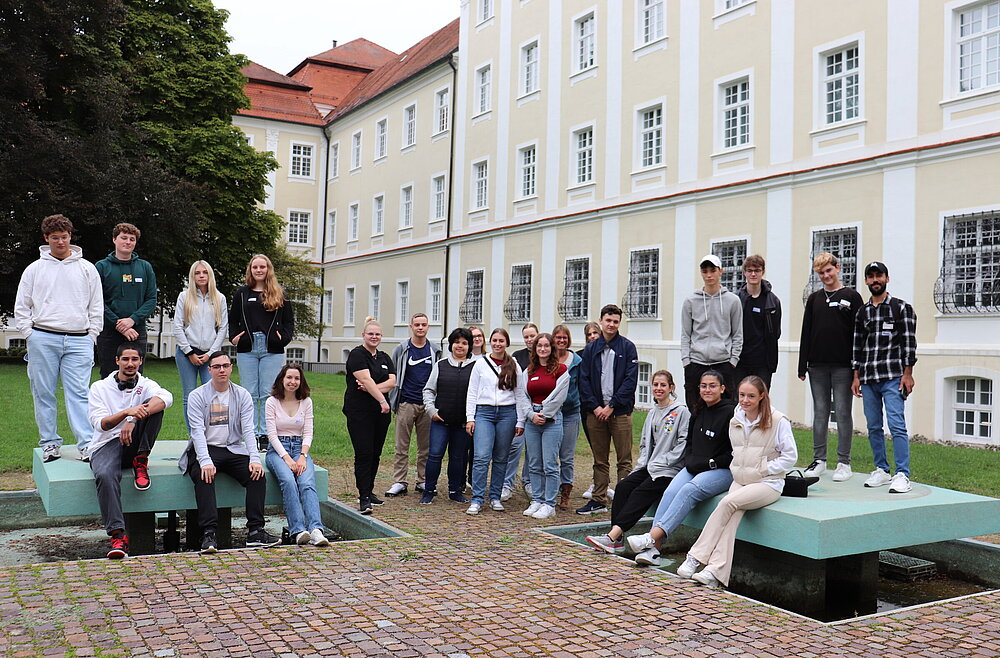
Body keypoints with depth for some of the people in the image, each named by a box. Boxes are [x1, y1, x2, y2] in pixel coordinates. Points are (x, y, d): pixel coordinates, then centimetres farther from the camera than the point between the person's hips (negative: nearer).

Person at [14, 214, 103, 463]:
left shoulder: (87, 269, 11)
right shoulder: (34, 269, 11)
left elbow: (97, 307, 12)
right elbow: (21, 306, 12)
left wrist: (90, 337, 4)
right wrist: (30, 335, 2)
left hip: (78, 341, -1)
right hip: (43, 340, 1)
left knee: (78, 393, -7)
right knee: (44, 394, 4)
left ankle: (87, 444, -10)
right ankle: (50, 442, 13)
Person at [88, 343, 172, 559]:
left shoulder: (146, 385, 8)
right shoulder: (100, 387, 6)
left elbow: (167, 397, -18)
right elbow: (100, 424, -9)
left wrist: (134, 420, -31)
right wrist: (126, 413, -29)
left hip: (133, 446, 1)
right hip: (106, 445, -1)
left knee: (153, 405, -21)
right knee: (105, 475, -35)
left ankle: (141, 462, -13)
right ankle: (118, 535, -38)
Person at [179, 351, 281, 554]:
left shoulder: (242, 395, 7)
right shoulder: (197, 396, 0)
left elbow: (248, 429, -1)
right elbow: (198, 431, -10)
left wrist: (255, 459, -17)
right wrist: (205, 461, -26)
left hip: (234, 450, 3)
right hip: (205, 450, -2)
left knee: (257, 475, -22)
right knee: (204, 477, -33)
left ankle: (255, 531, -22)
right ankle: (208, 533, -36)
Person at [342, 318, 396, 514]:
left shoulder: (385, 358, 15)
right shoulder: (357, 355, -5)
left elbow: (392, 382, 3)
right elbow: (366, 379, -17)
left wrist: (373, 388, -13)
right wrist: (382, 400, -24)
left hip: (380, 412, 6)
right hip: (359, 412, -6)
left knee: (375, 453, 10)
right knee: (364, 453, -9)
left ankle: (369, 491, 21)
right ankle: (364, 498, -8)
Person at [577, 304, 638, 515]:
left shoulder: (627, 347, 2)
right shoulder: (591, 349, 11)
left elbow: (630, 379, -5)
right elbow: (584, 380, 7)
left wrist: (611, 406, -11)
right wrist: (594, 406, -6)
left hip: (620, 411, -3)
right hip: (596, 411, 3)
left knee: (624, 460, -1)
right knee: (599, 460, 9)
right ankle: (599, 500, 16)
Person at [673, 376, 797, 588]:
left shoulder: (778, 421, -6)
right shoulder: (735, 422, 13)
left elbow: (790, 456, -5)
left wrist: (762, 469, -10)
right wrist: (736, 469, 7)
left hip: (768, 483, -5)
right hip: (740, 481, 5)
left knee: (728, 502, -28)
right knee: (732, 516, -25)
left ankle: (696, 557, -23)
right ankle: (716, 572, -34)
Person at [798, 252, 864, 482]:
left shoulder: (851, 297, 2)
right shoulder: (814, 299, 12)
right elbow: (806, 333, 11)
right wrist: (802, 366, 6)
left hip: (843, 366, -3)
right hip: (818, 366, 4)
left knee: (843, 413, 0)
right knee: (820, 412, 8)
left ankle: (844, 463, 6)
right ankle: (819, 460, 15)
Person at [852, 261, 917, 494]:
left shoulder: (901, 308, 2)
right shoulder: (862, 312, 15)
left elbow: (909, 342, -2)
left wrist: (907, 374, -9)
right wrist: (856, 376, 11)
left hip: (893, 377, -5)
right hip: (868, 379, 5)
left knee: (896, 425, -10)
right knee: (874, 427, 8)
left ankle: (902, 475, -7)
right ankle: (881, 470, 18)